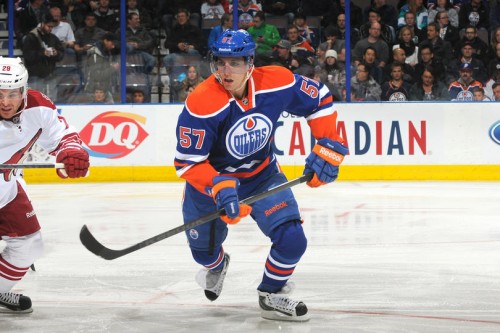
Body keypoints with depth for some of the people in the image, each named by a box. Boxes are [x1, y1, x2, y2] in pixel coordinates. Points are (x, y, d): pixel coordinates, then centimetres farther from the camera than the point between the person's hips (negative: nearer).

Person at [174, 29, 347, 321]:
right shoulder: (201, 105, -32)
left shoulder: (277, 83, -23)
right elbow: (188, 162, -28)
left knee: (292, 238, -15)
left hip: (262, 175, 2)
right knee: (205, 251, 15)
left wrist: (328, 148, -13)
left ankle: (271, 295, 15)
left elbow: (319, 99, -5)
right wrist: (219, 188, -42)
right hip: (211, 179, -2)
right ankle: (217, 264, 57)